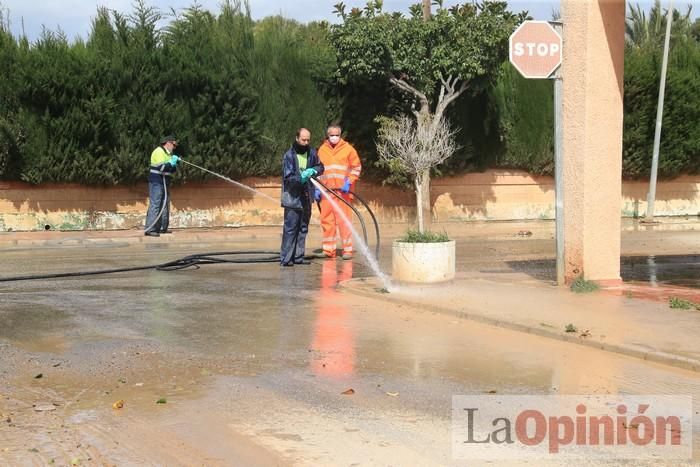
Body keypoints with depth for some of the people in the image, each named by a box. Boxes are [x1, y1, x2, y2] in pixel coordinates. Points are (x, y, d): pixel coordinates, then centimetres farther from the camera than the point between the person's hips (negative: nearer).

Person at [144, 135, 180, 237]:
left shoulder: (168, 154, 19)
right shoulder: (159, 152, -12)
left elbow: (172, 170, 20)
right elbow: (161, 167, -23)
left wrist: (175, 164, 2)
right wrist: (171, 162, -13)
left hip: (164, 183, 10)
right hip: (156, 182, -10)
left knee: (165, 205, 12)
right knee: (155, 205, -14)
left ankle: (162, 228, 18)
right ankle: (150, 229, -17)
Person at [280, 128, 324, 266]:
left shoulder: (311, 152, 4)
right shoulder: (289, 155, -11)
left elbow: (320, 167, 14)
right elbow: (288, 177, -15)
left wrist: (313, 170, -9)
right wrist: (300, 178, -34)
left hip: (306, 197, 6)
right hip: (292, 197, -6)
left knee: (303, 228, 11)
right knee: (290, 229, -8)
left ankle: (298, 257, 19)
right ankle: (286, 258, -5)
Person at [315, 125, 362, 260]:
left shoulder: (348, 149, 2)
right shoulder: (322, 150, 12)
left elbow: (356, 167, 2)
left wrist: (349, 182, -10)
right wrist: (317, 187, 9)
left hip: (343, 190, -3)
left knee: (344, 219, -6)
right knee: (326, 219, 4)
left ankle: (347, 249, -1)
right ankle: (328, 249, 11)